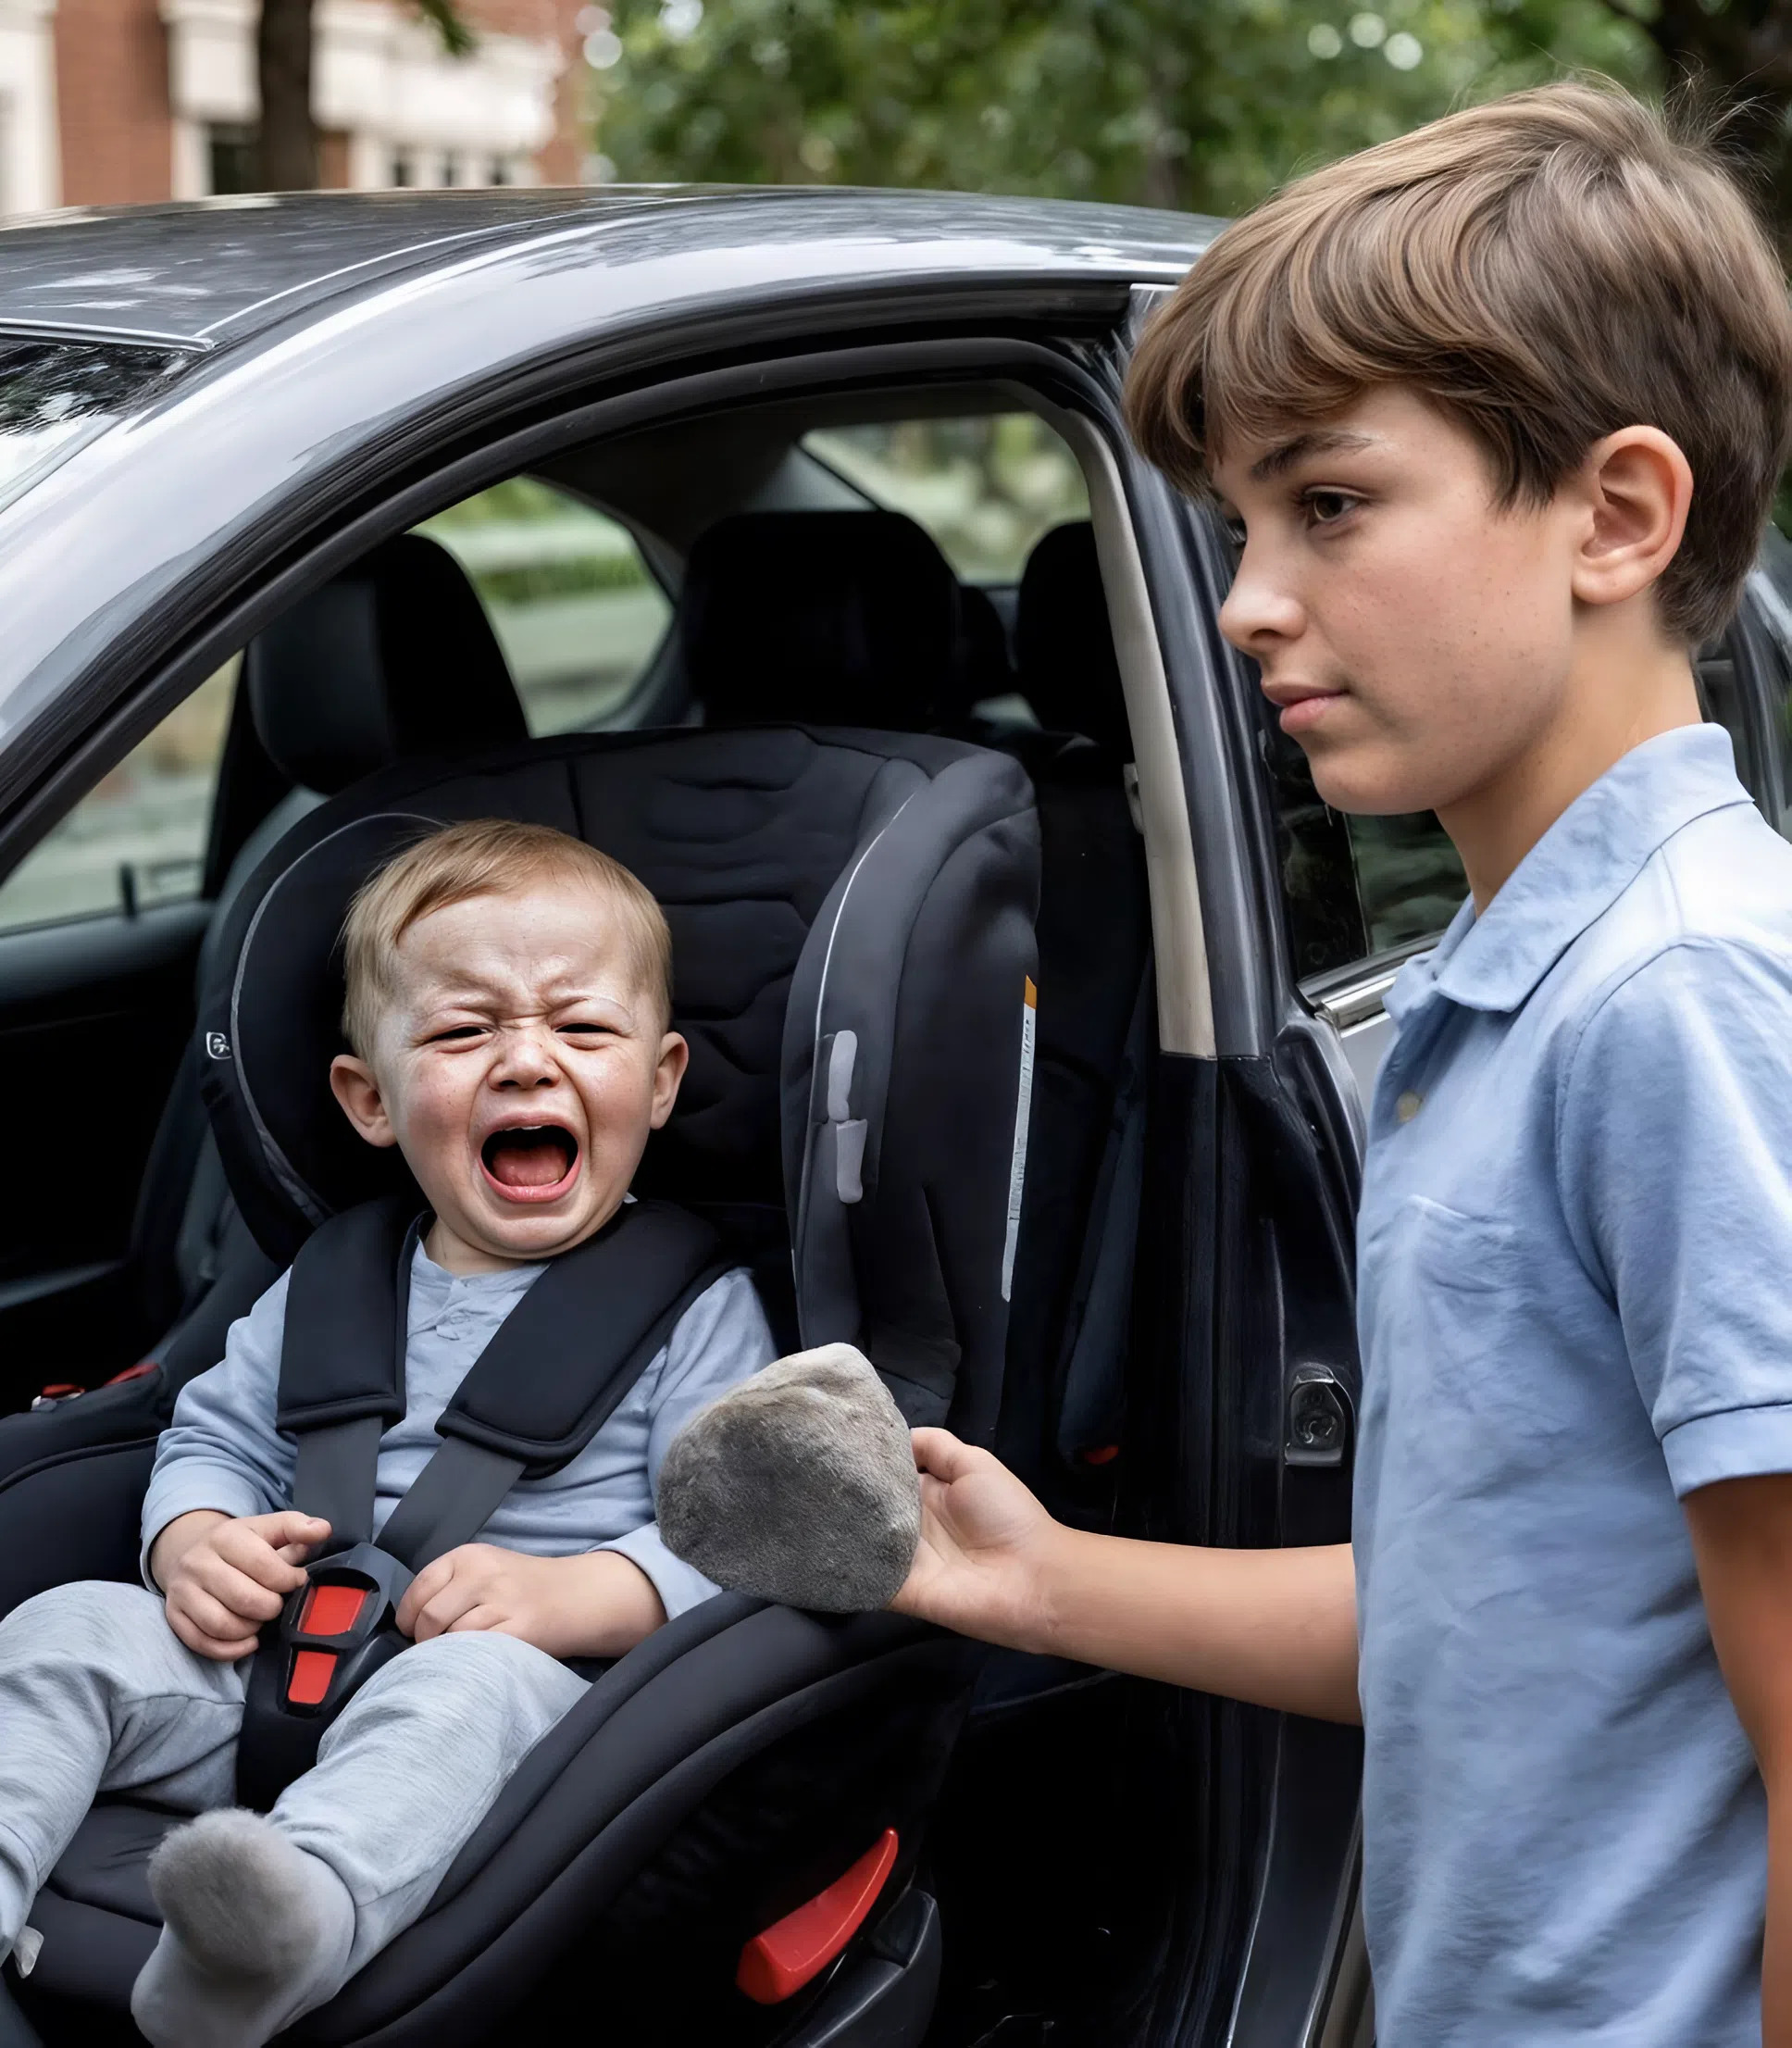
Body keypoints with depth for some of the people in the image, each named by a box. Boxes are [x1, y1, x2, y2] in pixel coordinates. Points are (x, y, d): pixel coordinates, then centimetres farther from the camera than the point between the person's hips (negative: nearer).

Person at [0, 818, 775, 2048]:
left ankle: (299, 1905, -64)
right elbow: (216, 1439, 23)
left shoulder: (699, 1305, 4)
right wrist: (194, 1544, -1)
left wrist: (569, 1599, -22)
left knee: (467, 1685, -38)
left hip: (533, 1691, -6)